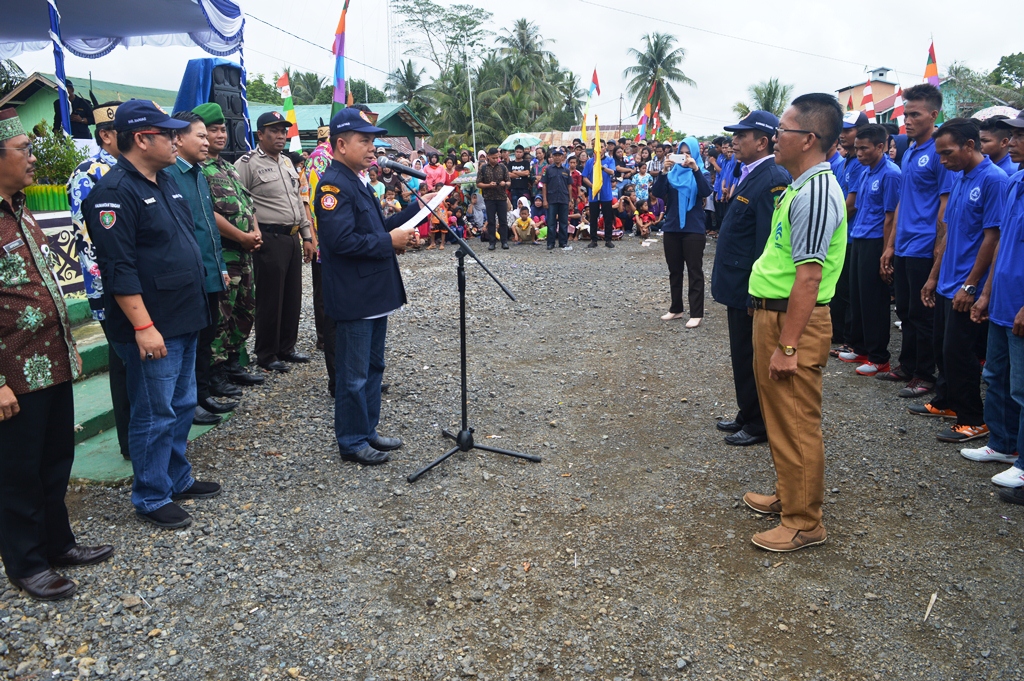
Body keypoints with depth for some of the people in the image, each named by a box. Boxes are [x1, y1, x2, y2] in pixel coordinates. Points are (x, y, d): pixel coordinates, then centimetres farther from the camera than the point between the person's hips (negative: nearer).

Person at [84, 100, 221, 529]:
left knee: (182, 406, 18)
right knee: (156, 414, 1)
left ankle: (177, 480, 33)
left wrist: (195, 309, 20)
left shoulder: (165, 182, 13)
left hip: (184, 320, 9)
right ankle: (151, 499, 15)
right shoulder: (114, 192, -16)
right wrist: (143, 326, -23)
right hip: (151, 328, -9)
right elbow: (119, 267, -21)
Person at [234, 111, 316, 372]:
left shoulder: (287, 162, 17)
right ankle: (266, 355, 12)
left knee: (292, 297, 12)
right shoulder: (247, 163, -8)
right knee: (270, 299, 0)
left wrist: (307, 236, 17)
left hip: (292, 238, 8)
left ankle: (286, 347, 26)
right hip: (269, 239, -8)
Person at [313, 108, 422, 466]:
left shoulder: (356, 182, 15)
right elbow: (342, 241, -27)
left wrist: (416, 208, 12)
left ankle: (367, 431, 31)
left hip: (375, 293, 10)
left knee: (373, 367, 18)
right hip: (353, 299, -10)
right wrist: (390, 241, -19)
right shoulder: (333, 185, -17)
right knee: (354, 375, 2)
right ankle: (352, 442, 15)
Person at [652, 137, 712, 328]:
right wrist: (664, 172, -21)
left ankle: (696, 313, 0)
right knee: (674, 270, 11)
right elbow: (657, 193, -7)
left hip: (693, 228, -3)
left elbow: (706, 192, -19)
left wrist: (696, 169, -28)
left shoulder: (700, 172, 1)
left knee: (695, 271, -2)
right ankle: (676, 309, 22)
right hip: (672, 227, 4)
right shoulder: (672, 173, 7)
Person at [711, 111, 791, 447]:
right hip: (739, 288, 10)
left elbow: (768, 244, -24)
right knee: (743, 356, 20)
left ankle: (759, 425, 19)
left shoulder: (771, 181, -20)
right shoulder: (750, 175, 11)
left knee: (752, 359, 4)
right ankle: (747, 416, 34)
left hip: (751, 292, -10)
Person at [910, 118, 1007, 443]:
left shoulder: (993, 179, -15)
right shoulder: (957, 178, 10)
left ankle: (973, 420, 10)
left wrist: (970, 285, -18)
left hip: (966, 287, -8)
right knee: (941, 346, 17)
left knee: (958, 352, -3)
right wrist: (934, 276, 15)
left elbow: (993, 236, -18)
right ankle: (945, 402, 34)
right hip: (946, 283, 8)